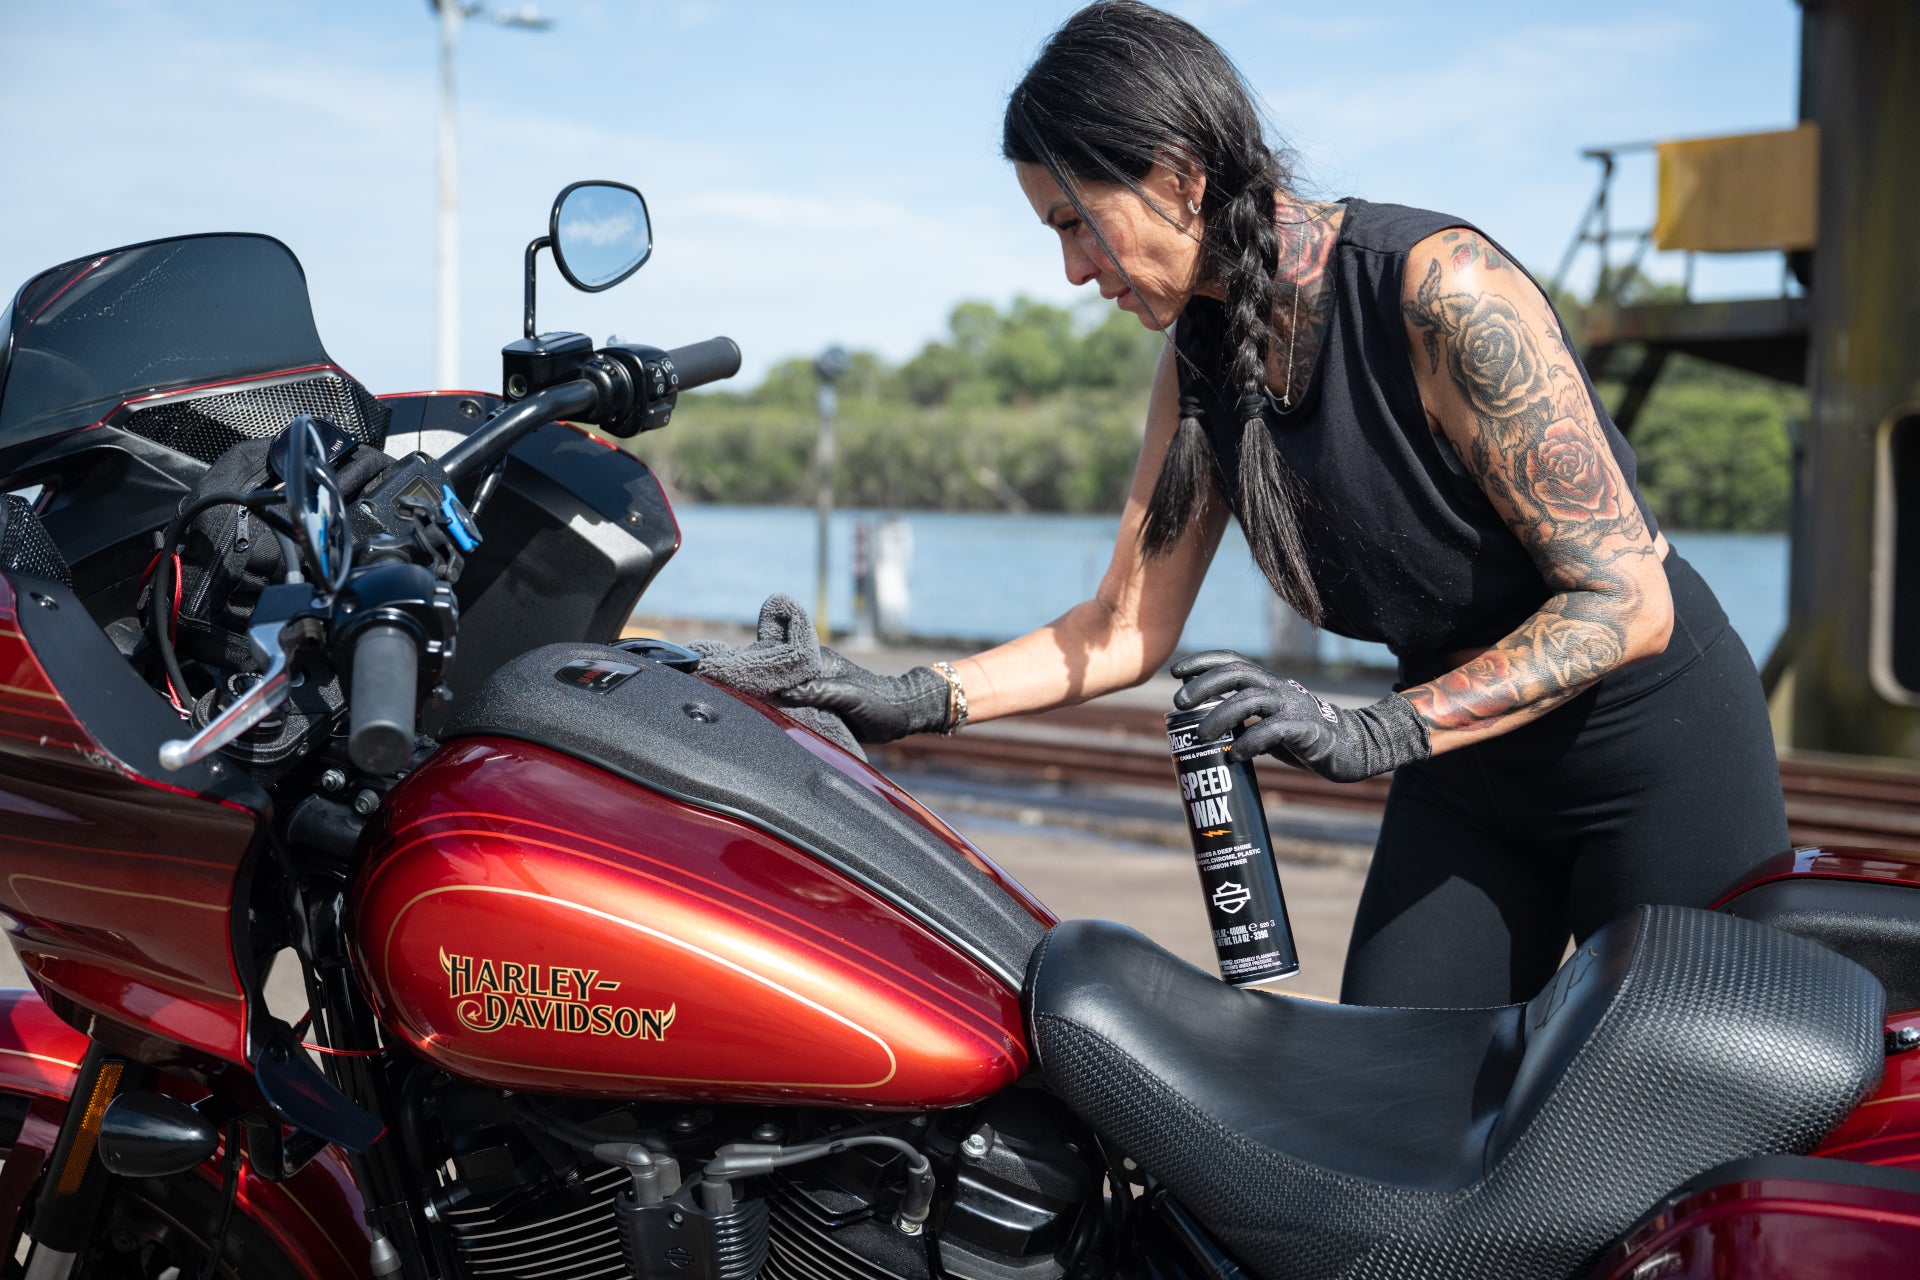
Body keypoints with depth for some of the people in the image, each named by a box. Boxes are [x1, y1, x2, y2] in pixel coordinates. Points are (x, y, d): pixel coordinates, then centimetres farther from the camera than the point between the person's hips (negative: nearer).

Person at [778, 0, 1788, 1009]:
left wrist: (1371, 735, -33)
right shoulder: (1201, 358, -3)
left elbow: (1625, 601, -24)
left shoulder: (1442, 283, -25)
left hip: (1660, 750, -6)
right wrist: (918, 699, -12)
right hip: (1465, 782, 6)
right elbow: (1127, 628, 1)